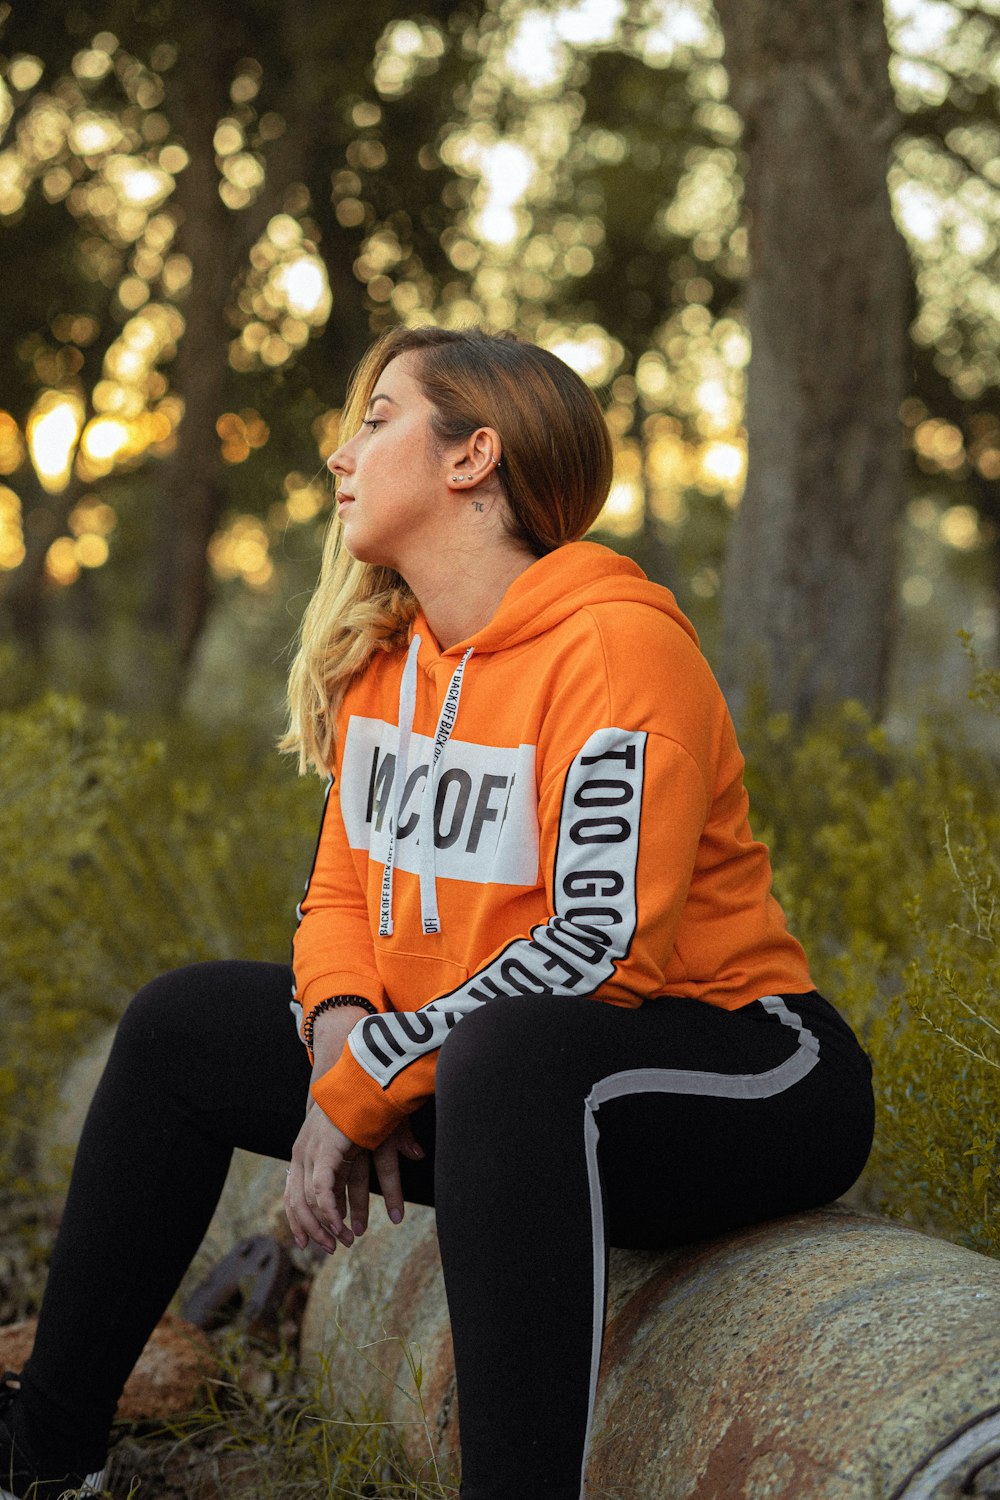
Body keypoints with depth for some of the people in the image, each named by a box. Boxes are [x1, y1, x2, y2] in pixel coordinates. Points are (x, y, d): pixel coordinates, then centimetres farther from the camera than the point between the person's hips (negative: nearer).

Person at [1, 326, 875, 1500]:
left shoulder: (616, 641, -19)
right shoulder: (385, 653, 8)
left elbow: (598, 945, -26)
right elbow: (342, 888, 11)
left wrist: (357, 1089, -21)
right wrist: (341, 1032, -12)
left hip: (733, 1076, -9)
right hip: (482, 1071, 9)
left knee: (509, 1055, -41)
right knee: (184, 1024, 13)